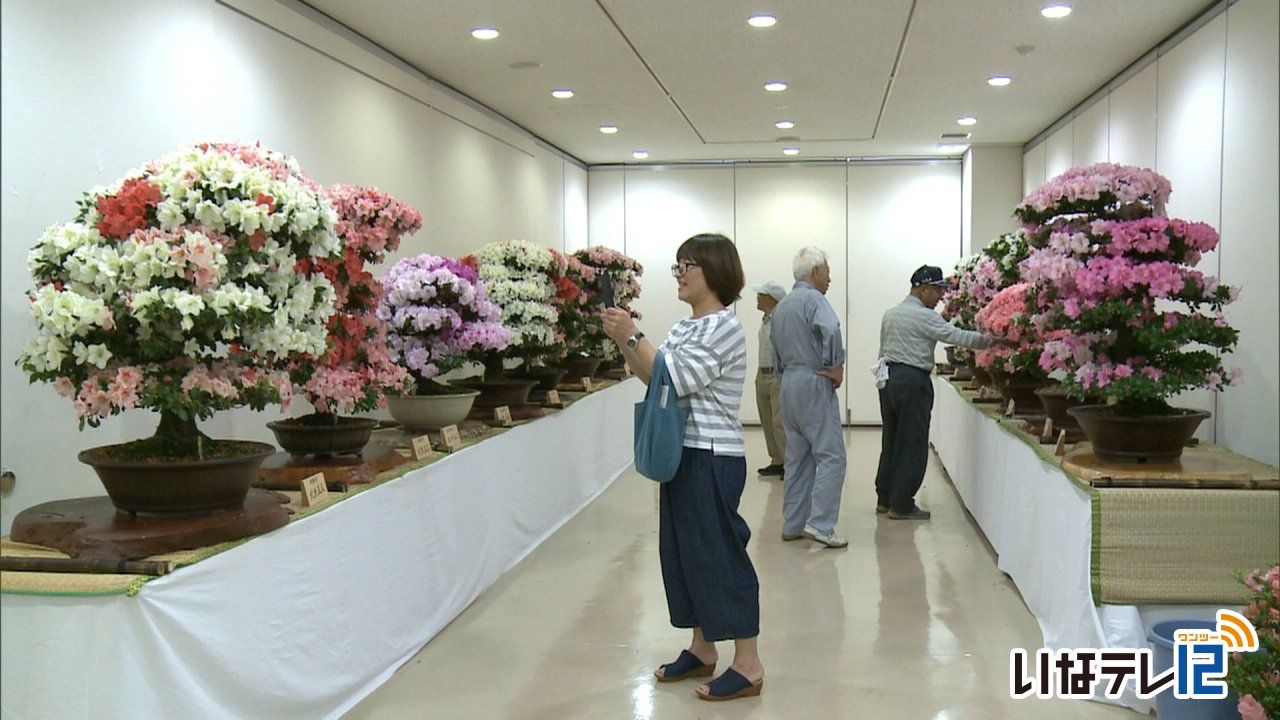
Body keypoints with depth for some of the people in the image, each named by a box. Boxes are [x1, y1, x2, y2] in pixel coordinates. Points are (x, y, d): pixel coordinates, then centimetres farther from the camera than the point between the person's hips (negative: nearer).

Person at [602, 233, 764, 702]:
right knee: (683, 551, 14)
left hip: (713, 458, -10)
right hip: (684, 453, 10)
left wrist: (633, 336, -19)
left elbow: (675, 380, -21)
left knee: (720, 554, -5)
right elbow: (651, 377, 12)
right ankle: (702, 649, 27)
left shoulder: (723, 327, -14)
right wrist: (623, 341, -1)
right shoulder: (685, 327, 14)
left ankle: (748, 666, 5)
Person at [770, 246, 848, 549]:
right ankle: (820, 523, -13)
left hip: (789, 384, 9)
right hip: (814, 385, -9)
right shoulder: (813, 298, -11)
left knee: (797, 458, 12)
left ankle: (793, 524, 14)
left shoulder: (781, 306, 17)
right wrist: (836, 367, -19)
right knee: (831, 456, -7)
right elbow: (830, 330, -30)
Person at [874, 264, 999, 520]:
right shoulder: (924, 317, -11)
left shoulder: (890, 314, 14)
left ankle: (885, 499, 21)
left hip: (888, 376, 9)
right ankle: (902, 505, 1)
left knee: (891, 441, 15)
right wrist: (988, 340, -5)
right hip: (912, 380, -9)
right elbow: (957, 336, -13)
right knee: (912, 446, -1)